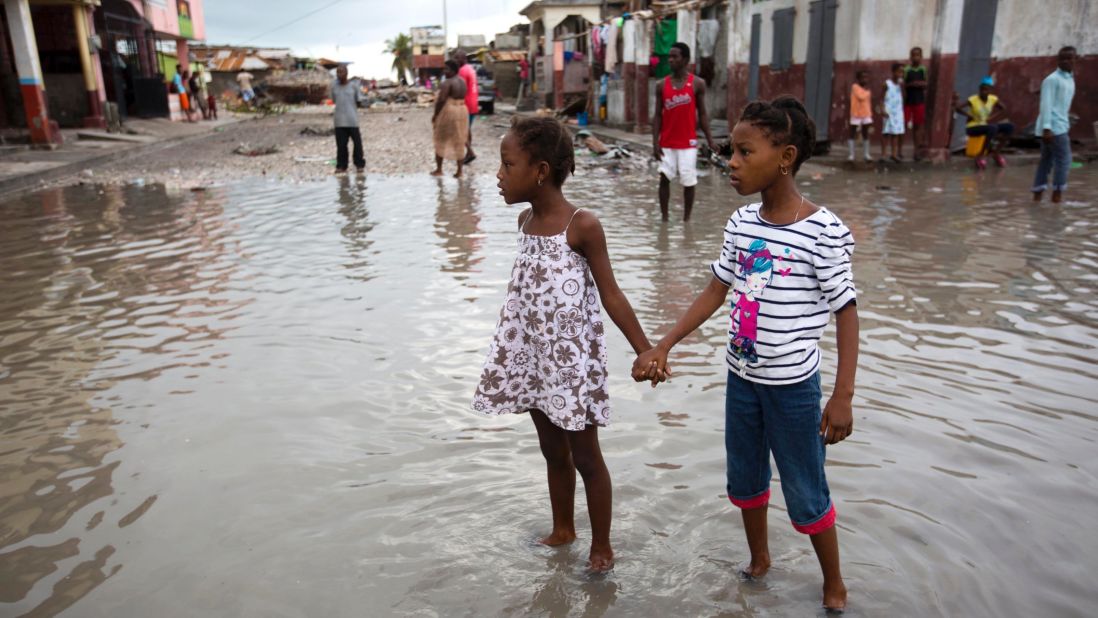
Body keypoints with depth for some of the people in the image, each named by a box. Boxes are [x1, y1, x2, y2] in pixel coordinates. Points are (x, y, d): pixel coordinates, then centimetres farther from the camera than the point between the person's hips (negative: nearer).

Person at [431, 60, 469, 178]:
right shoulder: (462, 81, 11)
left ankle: (439, 169, 11)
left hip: (448, 112, -8)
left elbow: (441, 100, -21)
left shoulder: (447, 83, -16)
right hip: (462, 111, 8)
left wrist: (435, 115, -14)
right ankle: (459, 171, 10)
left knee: (441, 140, 6)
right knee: (459, 141, 9)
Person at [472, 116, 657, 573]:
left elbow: (611, 296, -14)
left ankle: (601, 546, 26)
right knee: (552, 451, 21)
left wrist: (646, 352, -16)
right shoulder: (525, 222, 3)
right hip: (533, 356, 7)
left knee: (585, 457, 8)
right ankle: (562, 530, 40)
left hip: (572, 358, -6)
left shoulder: (582, 226, -18)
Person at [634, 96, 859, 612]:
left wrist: (842, 396, -16)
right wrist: (661, 347, 1)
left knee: (806, 494, 10)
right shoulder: (741, 224, -3)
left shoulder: (824, 232, -19)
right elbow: (715, 293, 5)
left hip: (793, 385, -5)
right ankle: (759, 560, 46)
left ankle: (834, 586, 34)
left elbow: (847, 314, -13)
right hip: (741, 377, 6)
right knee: (744, 478, 21)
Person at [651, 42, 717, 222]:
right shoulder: (662, 85, 3)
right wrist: (655, 142, -6)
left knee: (689, 181, 1)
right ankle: (664, 216, 10)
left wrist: (709, 139, -3)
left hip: (688, 142, -1)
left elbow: (702, 113, 3)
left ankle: (686, 219, 14)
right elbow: (658, 115, 3)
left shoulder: (697, 84, -1)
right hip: (667, 143, 1)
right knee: (664, 178, -1)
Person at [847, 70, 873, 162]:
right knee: (852, 134, 0)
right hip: (856, 114, -6)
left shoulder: (867, 88, 11)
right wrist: (867, 90, -9)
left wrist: (871, 114, 13)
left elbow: (869, 101, 15)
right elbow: (861, 97, -22)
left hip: (866, 115, 6)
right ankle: (851, 154, 1)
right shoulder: (855, 86, -9)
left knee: (865, 134, 9)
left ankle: (866, 154, 14)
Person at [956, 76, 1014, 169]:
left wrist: (992, 118, -1)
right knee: (993, 128, -36)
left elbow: (1004, 109, 12)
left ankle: (995, 152, -1)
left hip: (986, 125, 6)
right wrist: (971, 117, -21)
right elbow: (958, 108, -24)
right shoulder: (973, 100, -14)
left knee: (1010, 127, -12)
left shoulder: (993, 99, 1)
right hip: (972, 127, -6)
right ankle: (981, 155, -22)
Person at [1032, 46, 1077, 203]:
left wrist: (1066, 123, 21)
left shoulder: (1070, 79, 19)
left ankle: (1037, 194, 10)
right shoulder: (1052, 79, -10)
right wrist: (1047, 128, -24)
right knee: (1063, 159, -8)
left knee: (1046, 160, 8)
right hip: (1053, 127, -9)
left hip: (1060, 126, 9)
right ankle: (1057, 194, -6)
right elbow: (1046, 105, -17)